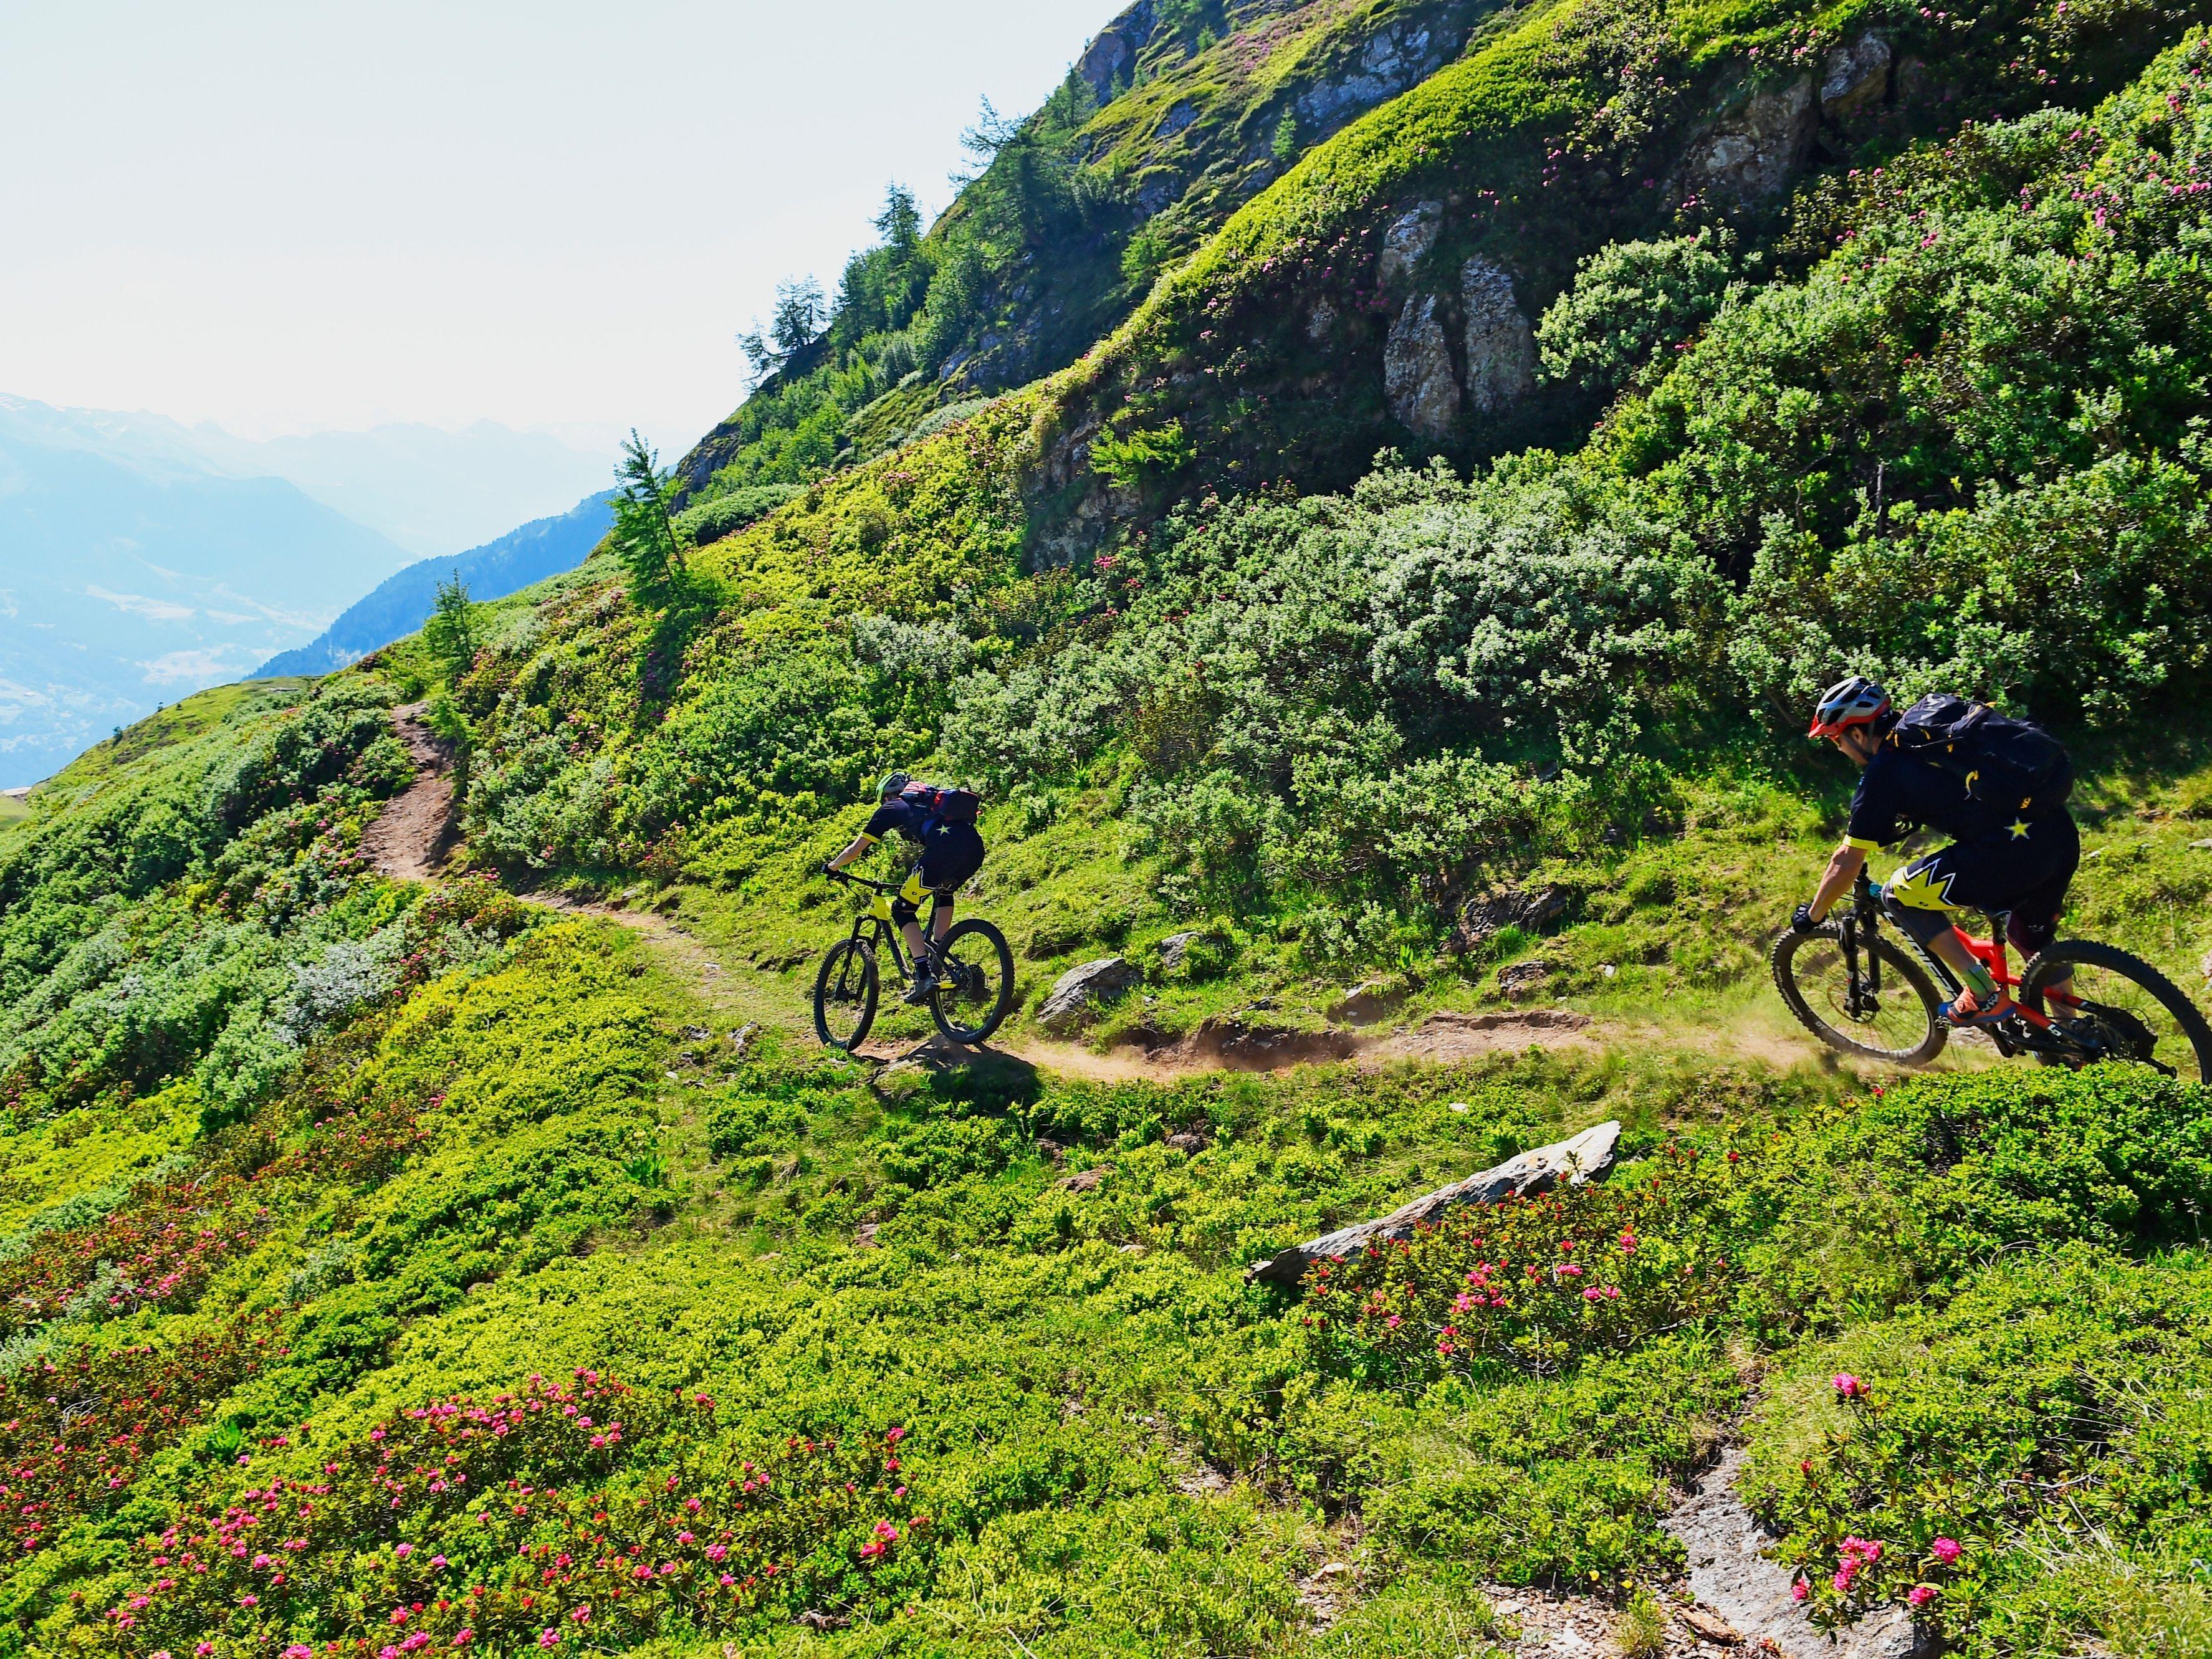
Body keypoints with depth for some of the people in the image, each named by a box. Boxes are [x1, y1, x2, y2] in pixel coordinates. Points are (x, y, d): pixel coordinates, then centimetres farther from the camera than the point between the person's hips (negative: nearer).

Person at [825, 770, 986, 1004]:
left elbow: (854, 850, 24)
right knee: (944, 893, 35)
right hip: (976, 848, 7)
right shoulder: (929, 801, 38)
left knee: (902, 909, 9)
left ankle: (924, 975, -5)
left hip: (946, 848, -6)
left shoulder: (891, 808, 22)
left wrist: (831, 867, 43)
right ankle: (937, 963, 25)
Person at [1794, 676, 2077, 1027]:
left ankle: (1986, 997, 7)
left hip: (2013, 851, -9)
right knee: (2034, 940, 31)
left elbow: (1847, 863, 6)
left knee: (1898, 894, 6)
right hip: (2065, 838, 9)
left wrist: (1812, 916, 20)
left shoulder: (1883, 773, -1)